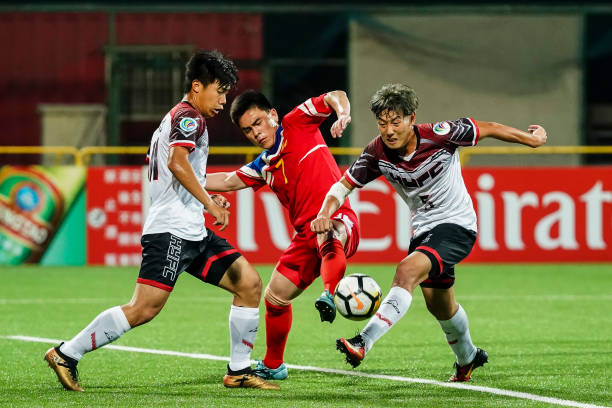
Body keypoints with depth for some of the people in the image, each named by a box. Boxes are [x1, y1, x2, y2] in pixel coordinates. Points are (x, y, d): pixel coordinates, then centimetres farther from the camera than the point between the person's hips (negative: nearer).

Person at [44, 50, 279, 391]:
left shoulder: (175, 119, 25)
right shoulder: (189, 116, -6)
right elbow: (177, 162, -23)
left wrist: (207, 200, 23)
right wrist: (210, 204, -17)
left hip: (193, 234, 10)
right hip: (171, 230, -10)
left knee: (250, 284, 4)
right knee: (144, 309, -16)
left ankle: (239, 371, 7)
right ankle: (67, 355, -9)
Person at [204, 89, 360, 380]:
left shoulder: (297, 124, 2)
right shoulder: (264, 167, 19)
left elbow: (334, 96, -3)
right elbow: (229, 182, 32)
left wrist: (343, 115, -26)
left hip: (338, 221, -7)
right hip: (306, 234, 8)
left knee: (327, 237, -44)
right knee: (275, 298, 13)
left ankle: (330, 297, -65)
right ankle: (273, 366, 31)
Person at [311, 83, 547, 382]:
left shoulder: (439, 135, -25)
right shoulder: (377, 153, -13)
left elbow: (487, 129, -10)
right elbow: (343, 186, -5)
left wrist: (532, 138, 2)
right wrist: (324, 214, -26)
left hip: (457, 225, -6)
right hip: (423, 228, 6)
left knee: (408, 270, -31)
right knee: (440, 306, 23)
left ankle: (364, 343, -38)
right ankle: (467, 359, 51)